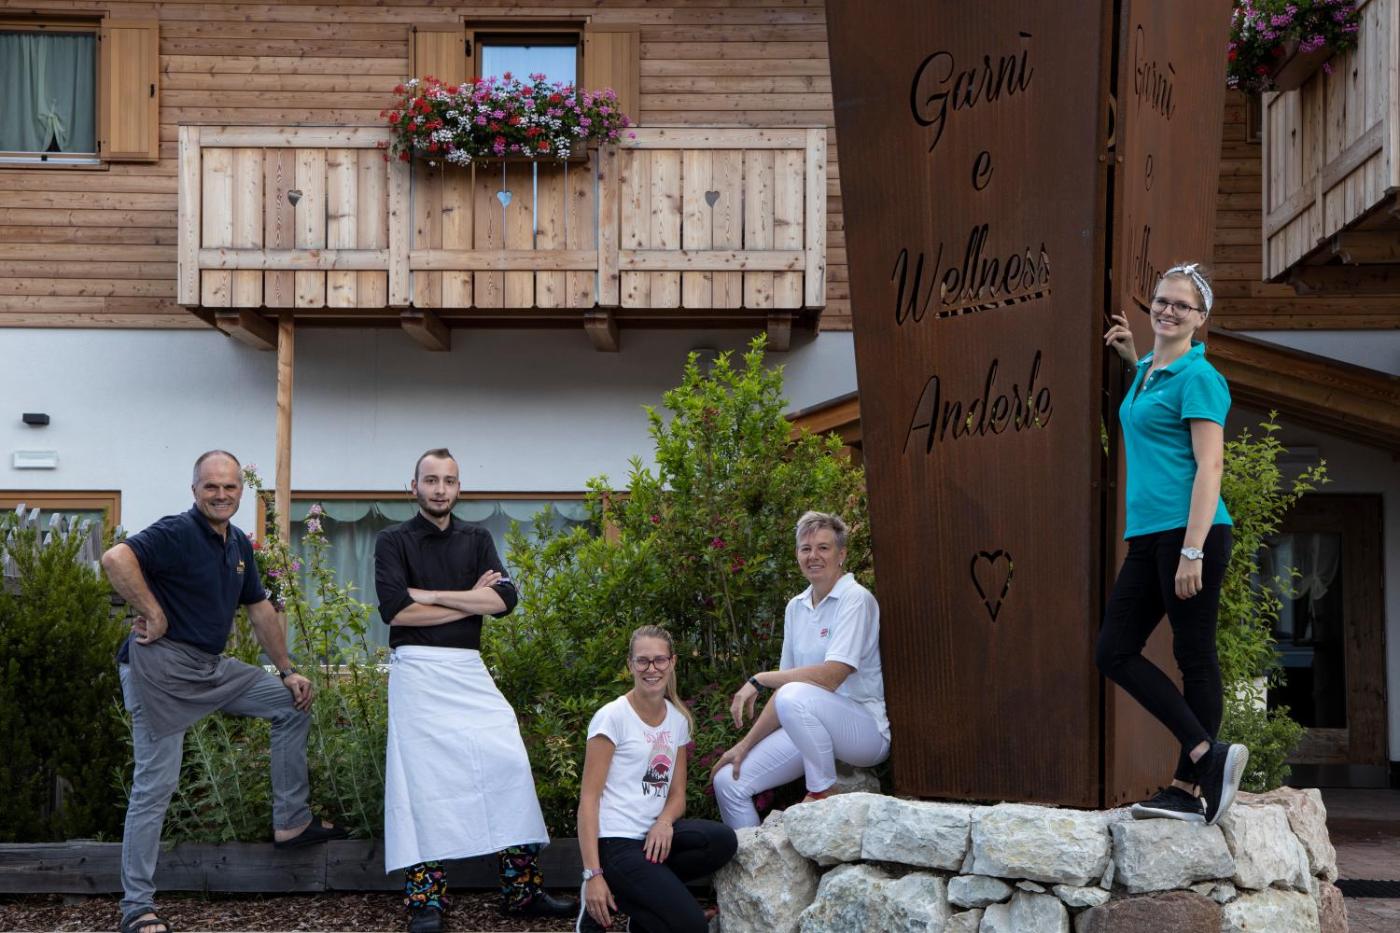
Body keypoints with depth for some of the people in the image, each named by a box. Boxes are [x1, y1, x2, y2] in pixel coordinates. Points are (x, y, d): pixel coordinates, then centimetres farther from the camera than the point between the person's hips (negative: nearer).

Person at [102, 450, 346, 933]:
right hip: (163, 667, -8)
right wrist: (153, 614, -24)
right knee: (155, 784, -6)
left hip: (213, 667, 8)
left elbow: (260, 609, 19)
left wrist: (288, 671, 18)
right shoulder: (176, 532, -15)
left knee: (292, 704, 13)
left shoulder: (239, 544, 11)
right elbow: (116, 559, -32)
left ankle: (291, 822, 20)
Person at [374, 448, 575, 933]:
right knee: (423, 780, -4)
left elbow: (504, 598, -2)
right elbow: (396, 610, -13)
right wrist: (471, 600, -7)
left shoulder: (476, 539, 13)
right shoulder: (394, 541, 3)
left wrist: (431, 594, -9)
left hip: (469, 671, 4)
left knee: (509, 764, -3)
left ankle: (523, 891, 5)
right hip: (417, 671, -4)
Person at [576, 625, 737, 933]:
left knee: (723, 840, -22)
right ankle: (601, 905, 2)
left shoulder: (679, 719, 11)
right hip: (614, 841, -7)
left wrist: (664, 822, -13)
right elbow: (589, 798, -11)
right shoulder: (612, 717, -8)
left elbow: (677, 793, 13)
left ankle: (646, 892, -2)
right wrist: (592, 874, -19)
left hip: (652, 835, 7)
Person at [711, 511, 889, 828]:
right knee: (729, 780, -6)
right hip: (806, 730, 7)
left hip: (866, 730, -7)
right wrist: (746, 744, 5)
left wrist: (760, 680, -18)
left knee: (795, 696, -35)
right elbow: (786, 684, 12)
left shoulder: (855, 599, -12)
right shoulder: (796, 607, 11)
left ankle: (824, 792, -16)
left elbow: (830, 677, -23)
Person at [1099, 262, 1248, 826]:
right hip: (1147, 537, 9)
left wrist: (1192, 551, -21)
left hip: (1190, 532, -9)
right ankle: (1209, 754, 4)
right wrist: (1133, 359, 27)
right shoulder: (1146, 372, 16)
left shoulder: (1198, 377, -9)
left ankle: (1191, 787, 3)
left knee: (1195, 658, -2)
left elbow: (1209, 467, -15)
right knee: (1114, 652, 4)